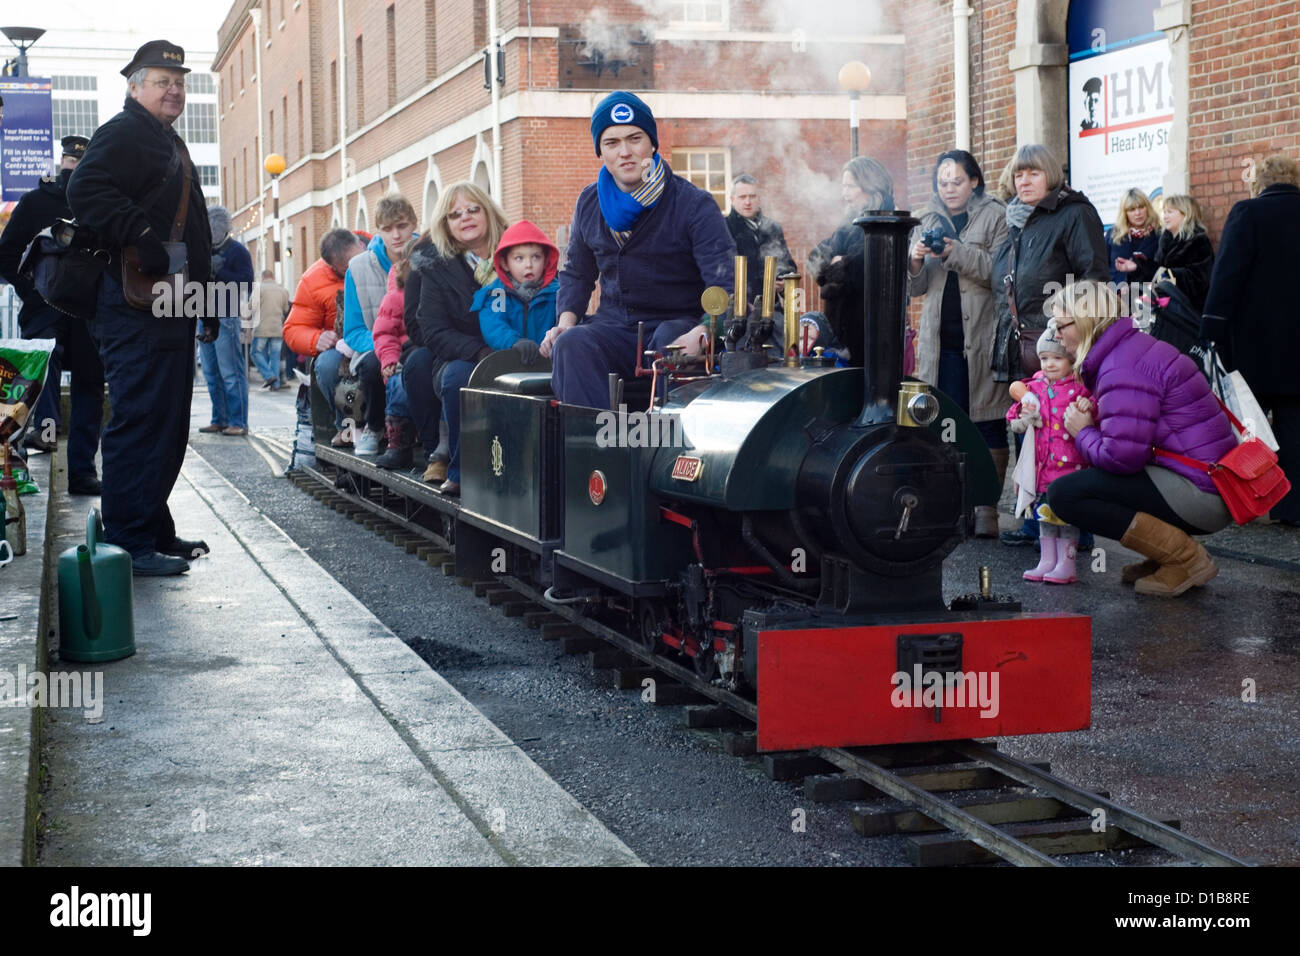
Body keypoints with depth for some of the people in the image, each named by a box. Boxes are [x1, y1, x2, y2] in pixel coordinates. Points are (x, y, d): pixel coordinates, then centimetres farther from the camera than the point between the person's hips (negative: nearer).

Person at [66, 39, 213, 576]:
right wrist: (144, 240, -28)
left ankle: (155, 532, 22)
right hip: (138, 307, -10)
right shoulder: (123, 135, -6)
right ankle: (130, 545, -9)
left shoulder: (168, 144, 25)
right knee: (139, 421, -11)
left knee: (168, 425, 14)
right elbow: (86, 192, -24)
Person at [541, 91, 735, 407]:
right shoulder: (590, 203, 10)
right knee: (570, 344, -28)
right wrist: (566, 320, 3)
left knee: (672, 342, -38)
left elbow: (726, 286, -15)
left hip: (676, 325, -3)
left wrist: (701, 333, -35)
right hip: (613, 328, 4)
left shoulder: (694, 205, -6)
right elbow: (577, 273, 25)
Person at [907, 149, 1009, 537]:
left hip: (982, 337, -4)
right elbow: (916, 287, 14)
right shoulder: (928, 220, 15)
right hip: (940, 337, 4)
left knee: (988, 424, -1)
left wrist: (956, 252, -20)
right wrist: (916, 261, -7)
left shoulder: (995, 216, 2)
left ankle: (987, 508, 2)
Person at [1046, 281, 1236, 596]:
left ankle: (1185, 557, -9)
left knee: (1063, 494, -16)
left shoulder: (1122, 369, -16)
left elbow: (1122, 457, -23)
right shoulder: (1133, 347, 17)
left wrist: (1083, 433, -4)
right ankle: (1175, 550, 14)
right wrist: (1094, 417, 3)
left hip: (1200, 493, -11)